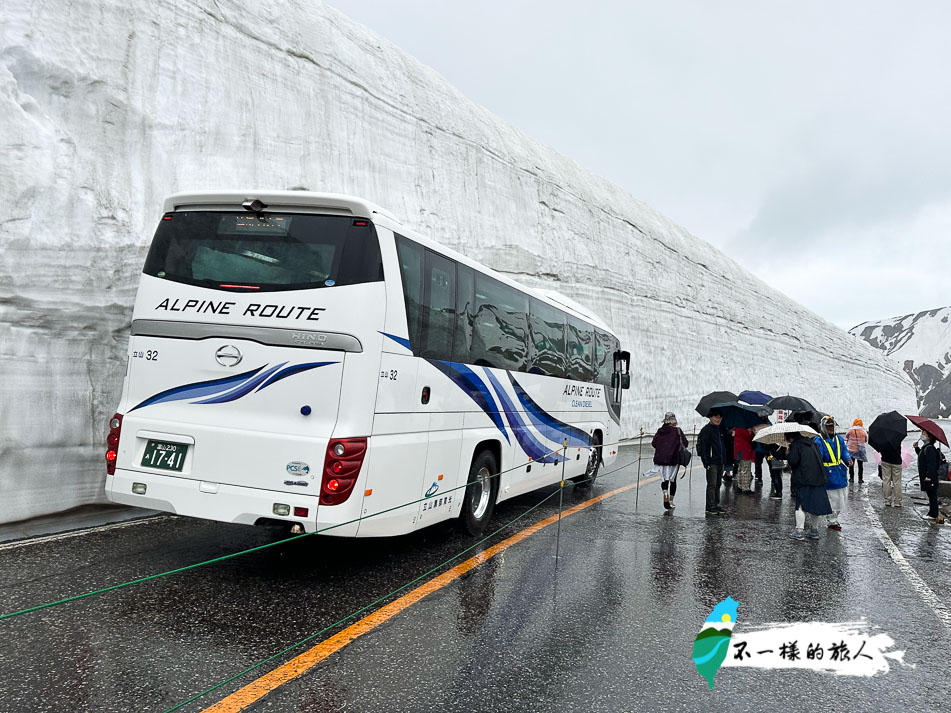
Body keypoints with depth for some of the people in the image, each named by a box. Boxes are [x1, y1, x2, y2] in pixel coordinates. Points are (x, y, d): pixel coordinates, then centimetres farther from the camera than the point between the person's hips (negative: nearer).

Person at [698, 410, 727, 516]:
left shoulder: (720, 430, 17)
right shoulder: (706, 430, -9)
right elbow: (702, 447, -14)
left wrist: (724, 459, 19)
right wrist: (706, 462, -19)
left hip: (720, 462, 8)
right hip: (712, 462, -8)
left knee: (718, 484, 12)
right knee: (712, 485, -6)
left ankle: (716, 505, 19)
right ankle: (710, 507, -2)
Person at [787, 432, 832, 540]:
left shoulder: (795, 445, -7)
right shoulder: (811, 444, 17)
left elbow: (793, 462, -16)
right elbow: (820, 459, 21)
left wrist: (789, 453, 1)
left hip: (804, 480, -7)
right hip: (818, 479, 7)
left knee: (801, 505, -4)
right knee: (813, 504, 14)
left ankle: (799, 530, -7)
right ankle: (813, 530, 21)